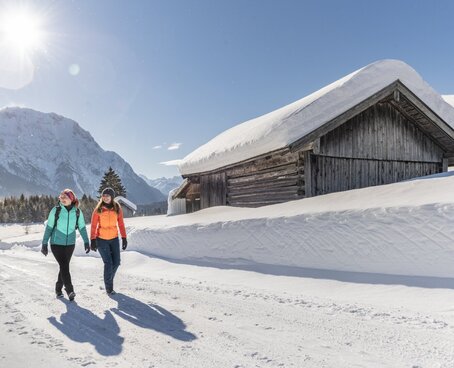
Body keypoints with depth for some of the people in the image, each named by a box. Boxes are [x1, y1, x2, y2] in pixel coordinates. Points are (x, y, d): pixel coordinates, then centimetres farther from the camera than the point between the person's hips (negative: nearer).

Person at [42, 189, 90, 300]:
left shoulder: (77, 212, -2)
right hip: (56, 244, -3)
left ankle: (58, 289, 30)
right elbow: (49, 227, -3)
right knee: (64, 266, -14)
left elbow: (82, 228, 6)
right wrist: (44, 244, -3)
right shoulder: (56, 210, -8)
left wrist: (86, 242, 4)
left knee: (64, 266, 12)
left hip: (70, 244, 3)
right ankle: (70, 290, -15)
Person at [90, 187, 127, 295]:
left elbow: (121, 224, 3)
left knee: (116, 262, 3)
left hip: (114, 239, 3)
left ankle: (109, 279, 32)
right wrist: (93, 240, -11)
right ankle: (108, 287, 11)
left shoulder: (117, 209, -2)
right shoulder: (98, 209, -9)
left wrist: (124, 238, 0)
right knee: (108, 263, -7)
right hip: (101, 239, -3)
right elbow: (93, 225, -7)